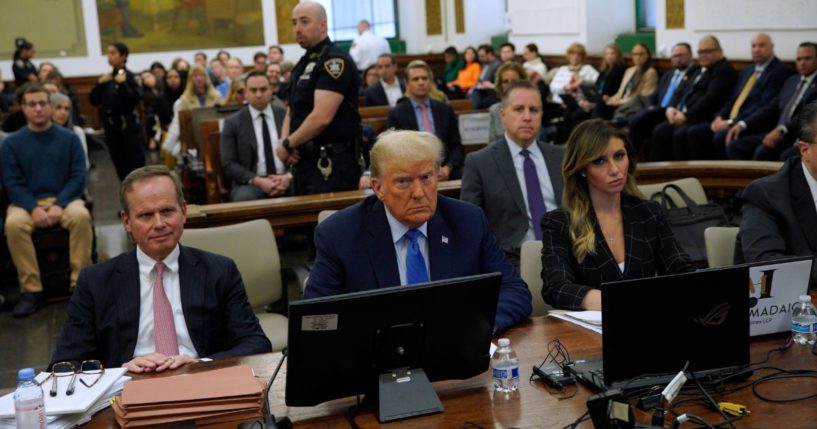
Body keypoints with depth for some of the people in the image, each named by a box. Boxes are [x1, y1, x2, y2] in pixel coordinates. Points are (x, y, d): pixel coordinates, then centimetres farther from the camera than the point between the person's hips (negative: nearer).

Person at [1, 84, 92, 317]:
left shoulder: (69, 138, 4)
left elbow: (78, 177, -1)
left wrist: (59, 206, -16)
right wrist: (34, 209, -18)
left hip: (64, 199, 0)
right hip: (27, 202, 0)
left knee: (81, 216, -33)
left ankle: (80, 284, -24)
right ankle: (31, 290, -25)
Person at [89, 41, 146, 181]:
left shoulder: (129, 76, -9)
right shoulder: (107, 77, 9)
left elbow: (134, 100, -20)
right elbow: (94, 101, 7)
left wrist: (122, 83, -24)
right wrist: (100, 83, -5)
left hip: (129, 127, -6)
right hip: (111, 127, 6)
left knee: (135, 165, -3)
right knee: (120, 165, 13)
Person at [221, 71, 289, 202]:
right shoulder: (233, 123, 6)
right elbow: (228, 164, 1)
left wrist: (289, 176, -11)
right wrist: (257, 181, -14)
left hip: (286, 180, 1)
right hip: (250, 183, 0)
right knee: (243, 198, -34)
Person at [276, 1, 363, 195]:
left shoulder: (335, 61, -13)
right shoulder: (304, 64, 16)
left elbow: (321, 117, -22)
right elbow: (292, 111, 20)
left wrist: (287, 144, -10)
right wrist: (285, 141, -1)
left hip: (332, 164, -9)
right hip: (305, 160, 9)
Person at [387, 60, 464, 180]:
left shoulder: (445, 110, 16)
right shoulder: (396, 114, 6)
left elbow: (457, 146, 13)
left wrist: (448, 168, -6)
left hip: (446, 170, 3)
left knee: (462, 174, -27)